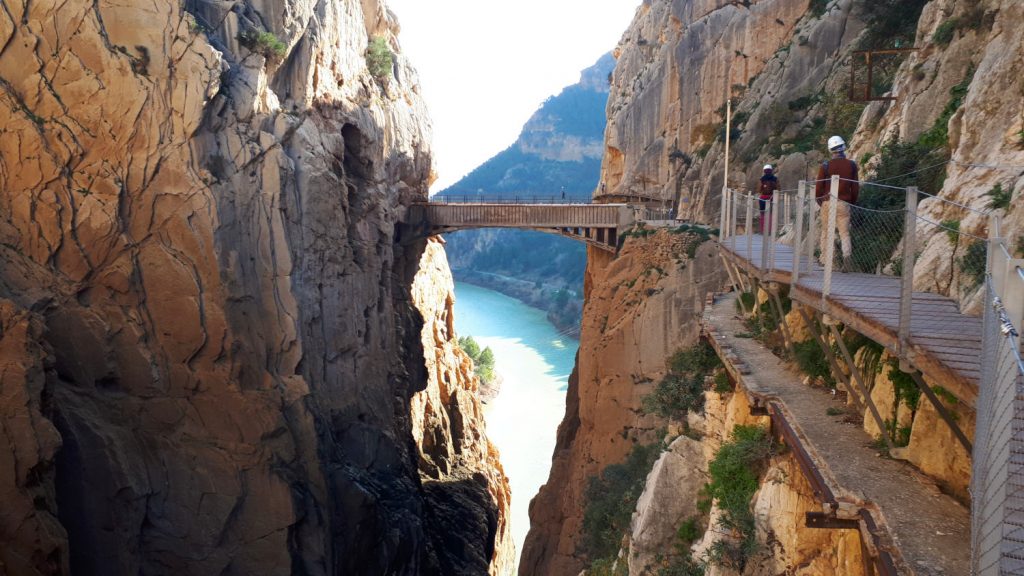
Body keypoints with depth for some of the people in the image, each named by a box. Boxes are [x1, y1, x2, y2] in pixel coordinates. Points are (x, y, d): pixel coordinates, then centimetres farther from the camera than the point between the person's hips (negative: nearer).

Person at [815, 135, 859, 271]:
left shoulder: (826, 165, -6)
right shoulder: (851, 165, 0)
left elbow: (819, 185, -3)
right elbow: (855, 187, 4)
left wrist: (818, 200, 13)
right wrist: (853, 202, 17)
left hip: (827, 202, -1)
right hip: (844, 203, 1)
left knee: (826, 231, 14)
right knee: (844, 232, 3)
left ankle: (824, 259, 20)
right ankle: (847, 254, -20)